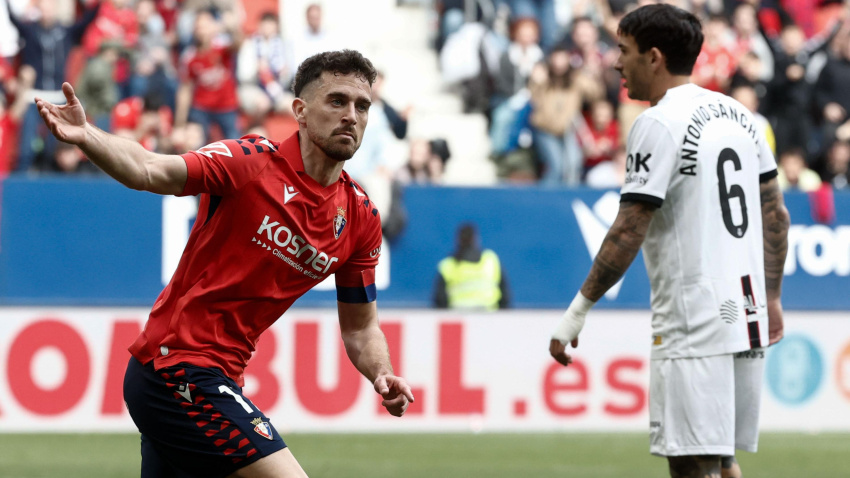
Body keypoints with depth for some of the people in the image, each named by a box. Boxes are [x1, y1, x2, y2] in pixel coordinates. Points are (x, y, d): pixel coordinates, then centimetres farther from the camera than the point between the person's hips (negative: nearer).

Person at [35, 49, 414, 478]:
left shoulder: (361, 218, 7)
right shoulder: (252, 161, -12)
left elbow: (360, 328, 15)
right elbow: (149, 171, -26)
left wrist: (382, 375, -6)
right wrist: (85, 137, -44)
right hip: (178, 366, -8)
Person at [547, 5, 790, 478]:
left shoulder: (659, 124, -11)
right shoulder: (738, 114, 13)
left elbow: (629, 232, -15)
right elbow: (776, 215, 17)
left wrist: (579, 309, -9)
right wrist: (772, 298, 24)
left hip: (693, 327, -8)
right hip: (746, 316, 8)